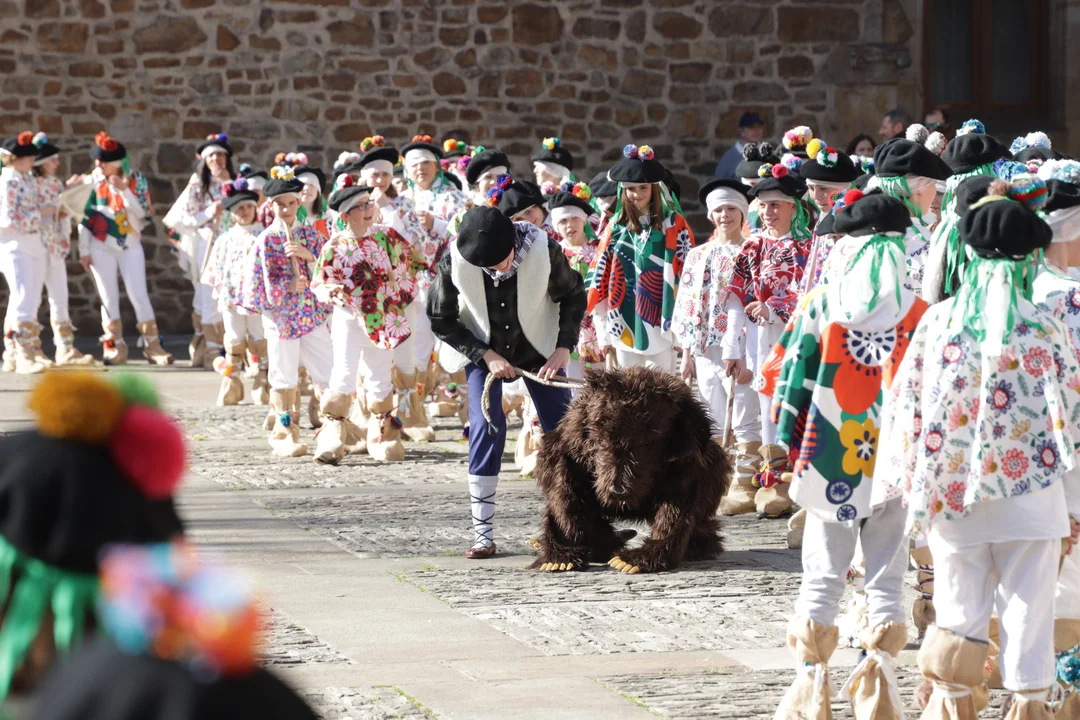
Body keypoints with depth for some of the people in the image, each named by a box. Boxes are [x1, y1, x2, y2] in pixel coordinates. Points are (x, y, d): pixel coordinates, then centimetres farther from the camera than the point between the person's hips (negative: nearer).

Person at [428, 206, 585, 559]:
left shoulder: (544, 251, -26)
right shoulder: (454, 263, -26)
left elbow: (573, 296, -8)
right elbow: (441, 320, -12)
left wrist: (563, 349, -17)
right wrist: (486, 355, -18)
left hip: (537, 348, 1)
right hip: (483, 351, -1)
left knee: (563, 427, -1)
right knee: (486, 427, -16)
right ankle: (482, 535, -12)